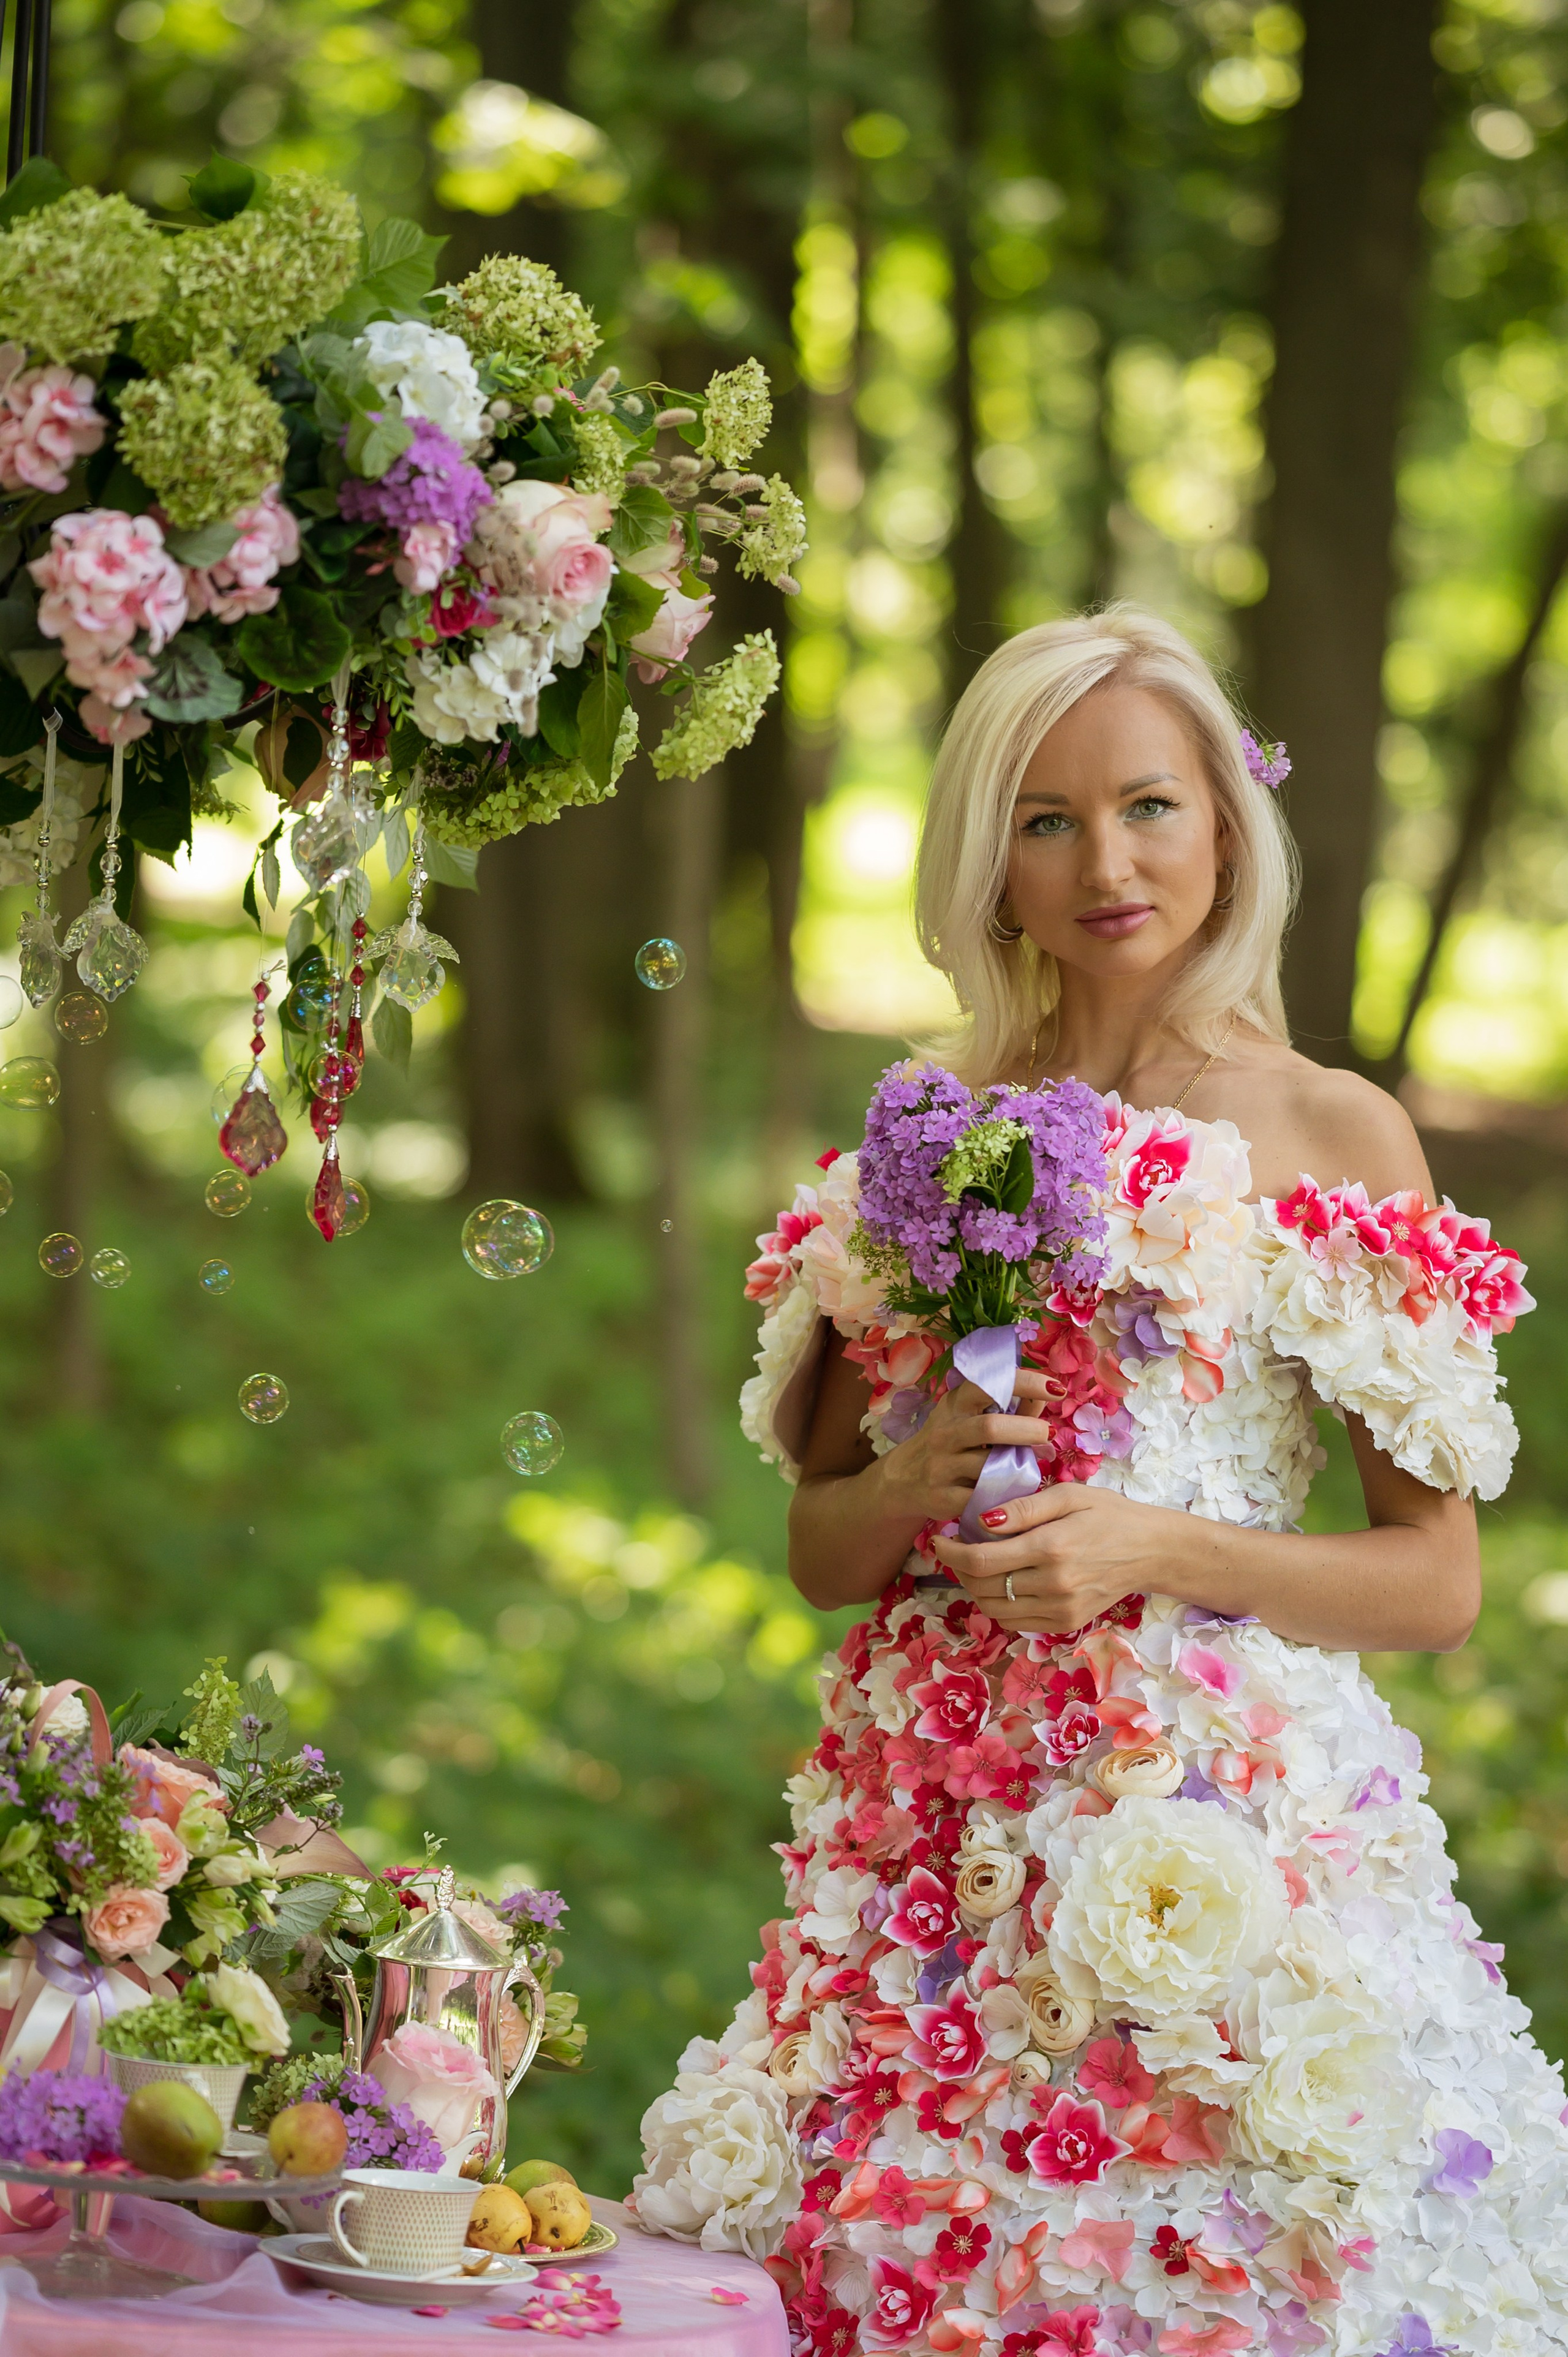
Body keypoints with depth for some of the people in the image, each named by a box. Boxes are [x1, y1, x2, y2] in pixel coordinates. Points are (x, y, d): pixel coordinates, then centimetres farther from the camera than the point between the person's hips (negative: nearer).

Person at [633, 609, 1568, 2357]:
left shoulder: (1334, 1138, 0)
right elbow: (819, 1547, 16)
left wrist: (1156, 1545, -14)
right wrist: (919, 1481, -6)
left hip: (1222, 1813, -3)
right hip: (932, 1819, 3)